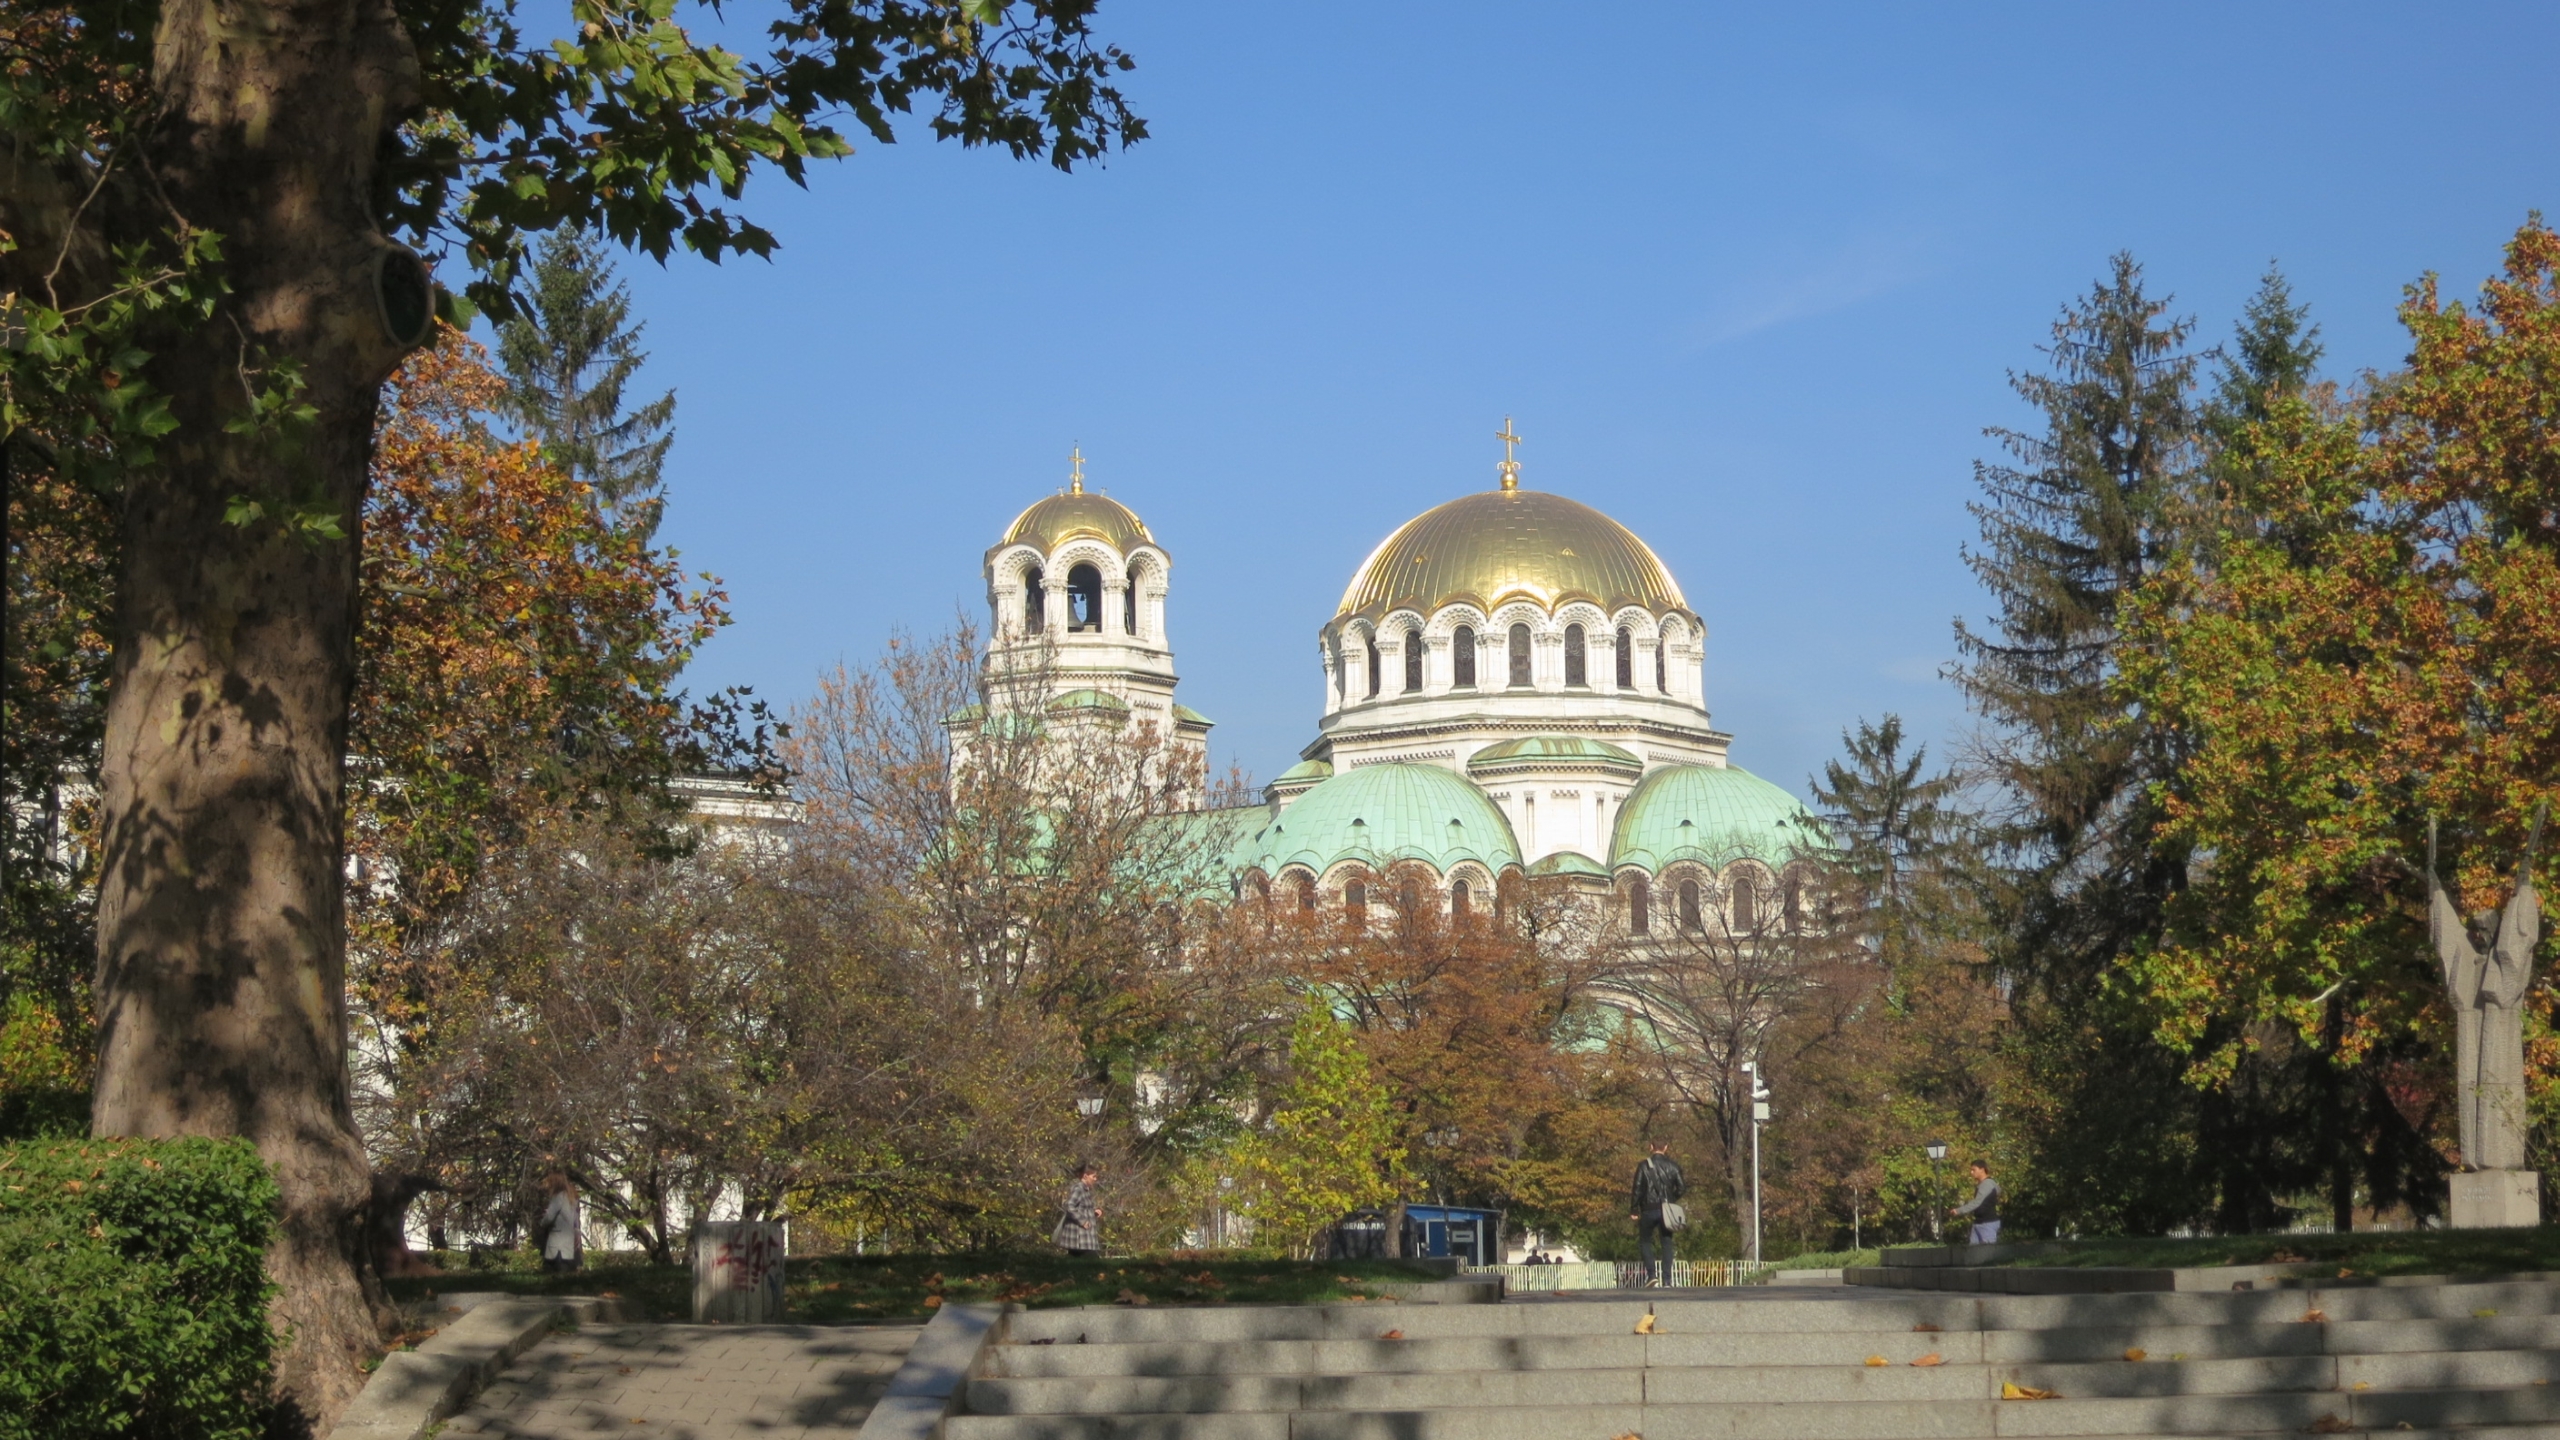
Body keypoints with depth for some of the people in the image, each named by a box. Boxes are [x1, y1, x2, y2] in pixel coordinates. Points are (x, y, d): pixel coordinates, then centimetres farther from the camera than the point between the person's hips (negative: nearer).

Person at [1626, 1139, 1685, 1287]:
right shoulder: (1672, 1165, 2)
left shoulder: (1644, 1165, -3)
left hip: (1649, 1210, -2)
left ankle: (1651, 1275, -4)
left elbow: (1638, 1188, -6)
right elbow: (1681, 1188, 1)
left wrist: (1634, 1210, 0)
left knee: (1645, 1241, 12)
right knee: (1666, 1244, 8)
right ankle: (1666, 1280, 1)